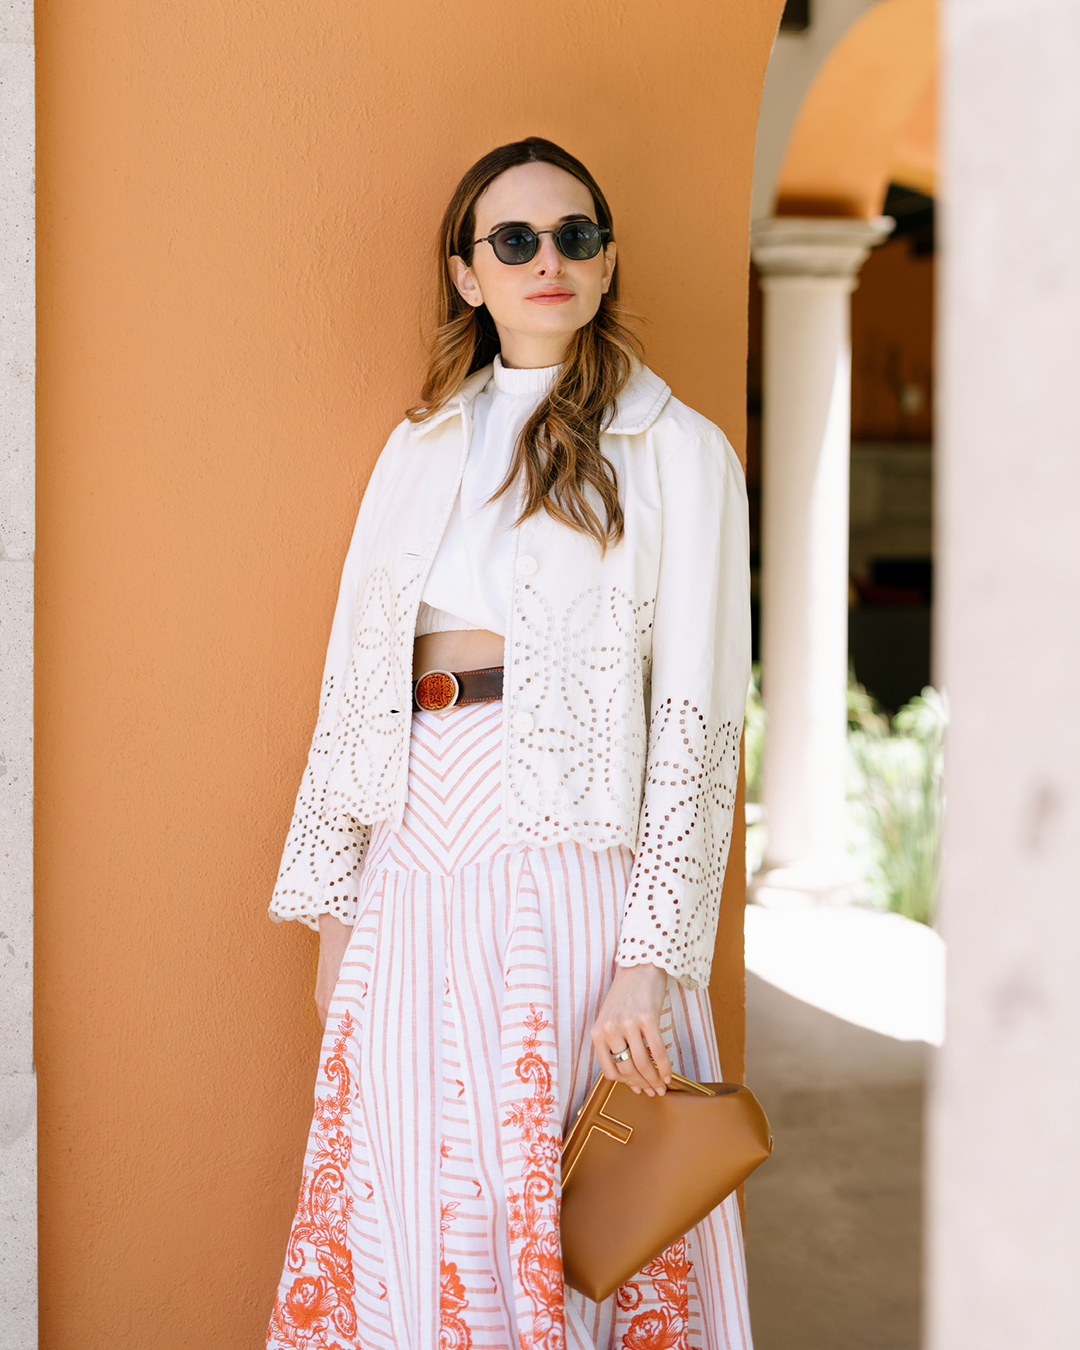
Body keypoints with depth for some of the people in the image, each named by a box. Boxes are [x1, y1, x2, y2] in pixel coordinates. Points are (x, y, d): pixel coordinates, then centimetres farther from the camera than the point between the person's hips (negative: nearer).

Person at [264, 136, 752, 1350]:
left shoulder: (675, 453, 0)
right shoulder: (422, 450, 14)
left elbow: (697, 721, -6)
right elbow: (354, 686, 14)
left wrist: (652, 957, -14)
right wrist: (333, 908, 10)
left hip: (571, 859, -4)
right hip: (417, 858, 4)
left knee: (564, 1216, -1)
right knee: (406, 1199, 6)